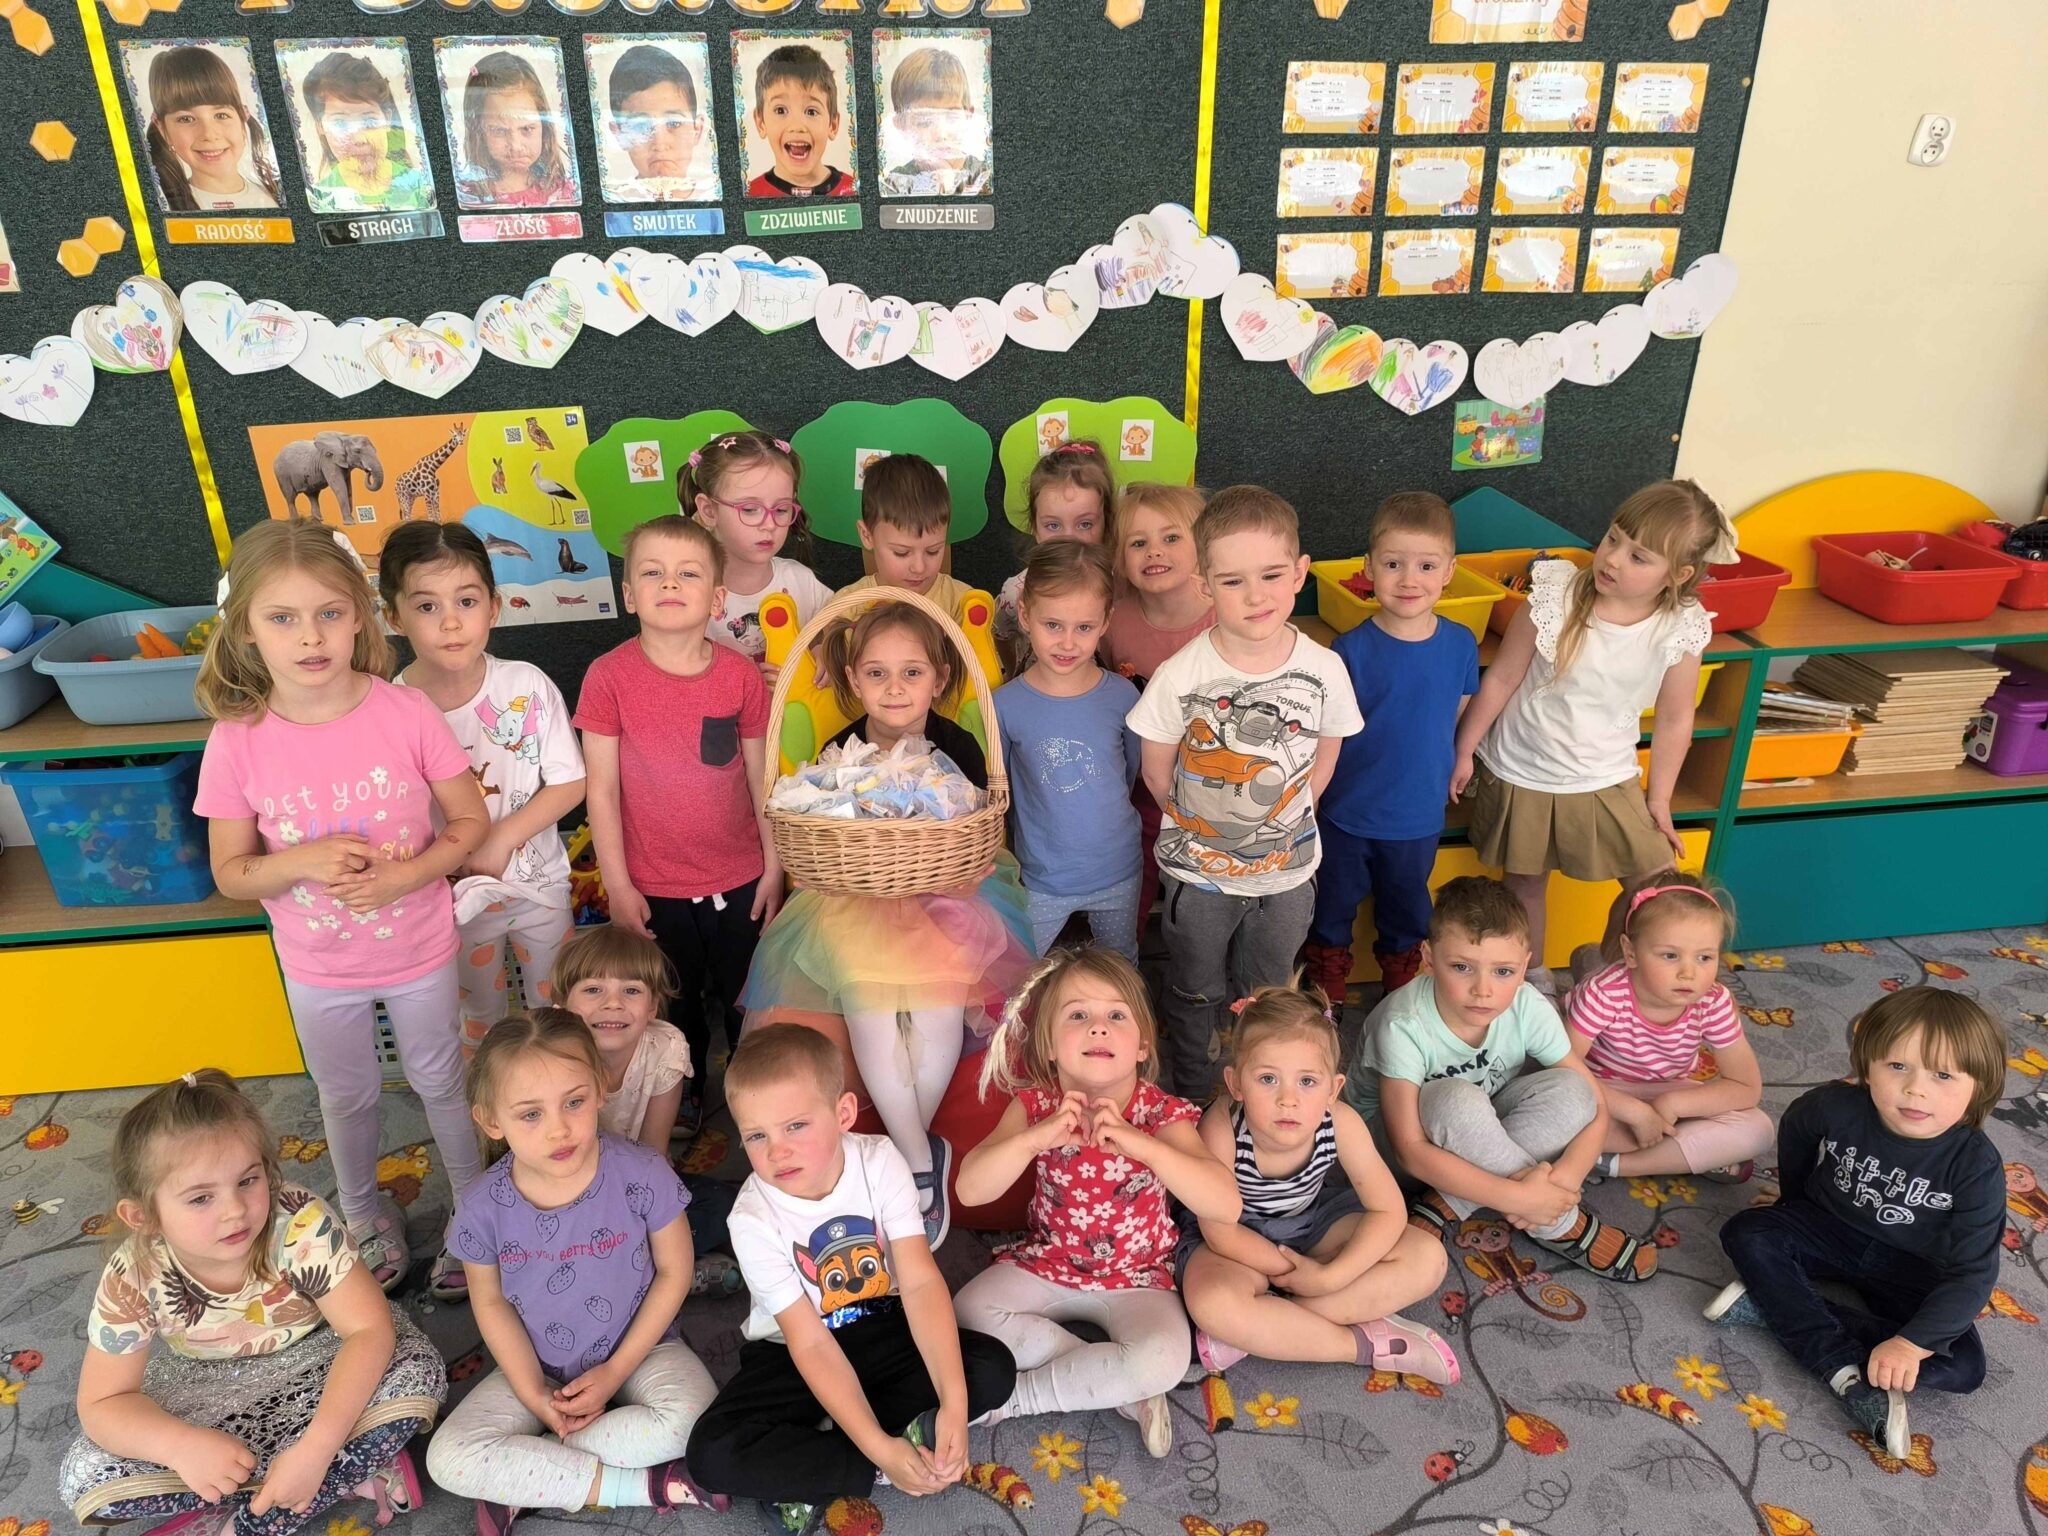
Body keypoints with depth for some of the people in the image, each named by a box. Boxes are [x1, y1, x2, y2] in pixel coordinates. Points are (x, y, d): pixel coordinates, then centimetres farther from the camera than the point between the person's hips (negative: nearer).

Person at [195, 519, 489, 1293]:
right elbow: (230, 872, -7)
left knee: (440, 1083, 21)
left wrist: (405, 875, -26)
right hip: (318, 971, 1)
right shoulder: (237, 743, -18)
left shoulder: (406, 713, -21)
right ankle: (363, 1214, 52)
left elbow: (471, 821, -10)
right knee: (347, 1098, 24)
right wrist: (301, 861, -27)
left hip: (420, 952, -1)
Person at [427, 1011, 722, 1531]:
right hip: (537, 1368, 2)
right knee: (449, 1459, -19)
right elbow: (491, 1303, -2)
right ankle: (643, 1485, -16)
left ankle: (523, 1479, -10)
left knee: (688, 1416, -30)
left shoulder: (642, 1174, -25)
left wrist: (616, 1370, -12)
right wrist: (535, 1397, -9)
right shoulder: (482, 1209, -18)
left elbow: (674, 1272, -11)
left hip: (637, 1349, -2)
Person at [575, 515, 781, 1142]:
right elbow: (601, 789, -9)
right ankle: (684, 1091, 45)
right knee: (674, 1003, 20)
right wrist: (618, 886, -9)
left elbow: (760, 777, -1)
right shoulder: (609, 677, -12)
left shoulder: (740, 674, -8)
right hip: (654, 889, 0)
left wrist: (774, 867, 2)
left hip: (740, 881, 1)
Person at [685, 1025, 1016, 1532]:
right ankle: (871, 1469, -13)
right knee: (713, 1453, -26)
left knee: (992, 1369, -20)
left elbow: (921, 1282, -23)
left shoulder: (881, 1161, -20)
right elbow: (810, 1344, -23)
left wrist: (953, 1404, -34)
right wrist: (879, 1450, -32)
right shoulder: (754, 1218, -23)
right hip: (791, 1353, -2)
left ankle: (812, 1476, -15)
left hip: (882, 1331, 2)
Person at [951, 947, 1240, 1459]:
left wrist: (1139, 1143, -46)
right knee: (965, 1312, -19)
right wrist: (1037, 1136, -42)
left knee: (1162, 1361, -29)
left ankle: (1018, 1393, -8)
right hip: (1046, 1264, 3)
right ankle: (1115, 1383, -10)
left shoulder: (1162, 1115, -20)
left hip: (1136, 1278, -2)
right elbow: (970, 1189, -25)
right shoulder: (1036, 1105, -14)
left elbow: (1227, 1205, -34)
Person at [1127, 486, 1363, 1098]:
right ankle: (1191, 1102, 45)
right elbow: (1157, 775, -7)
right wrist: (1203, 823, 2)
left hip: (1288, 870, 2)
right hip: (1198, 871, -2)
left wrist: (1281, 822, 3)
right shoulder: (1179, 676, -22)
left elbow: (1323, 760, 2)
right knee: (1196, 994, 20)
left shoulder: (1325, 670, -16)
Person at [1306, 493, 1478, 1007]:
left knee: (1406, 911, 26)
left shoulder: (1461, 645, -10)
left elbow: (1460, 719, 3)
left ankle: (1401, 979, 53)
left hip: (1420, 815, 3)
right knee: (1335, 905, 20)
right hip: (1347, 813, -2)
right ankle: (1327, 989, 46)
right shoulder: (1351, 650, -19)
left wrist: (1452, 774, 7)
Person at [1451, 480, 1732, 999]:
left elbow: (1674, 720, -1)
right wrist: (1464, 751, -3)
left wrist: (1658, 801, 4)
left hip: (1605, 781, 2)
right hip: (1520, 775, -1)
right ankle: (1531, 975, 39)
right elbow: (1501, 678, -10)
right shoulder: (1556, 595, -20)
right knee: (1526, 883, 14)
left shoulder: (1682, 630, -15)